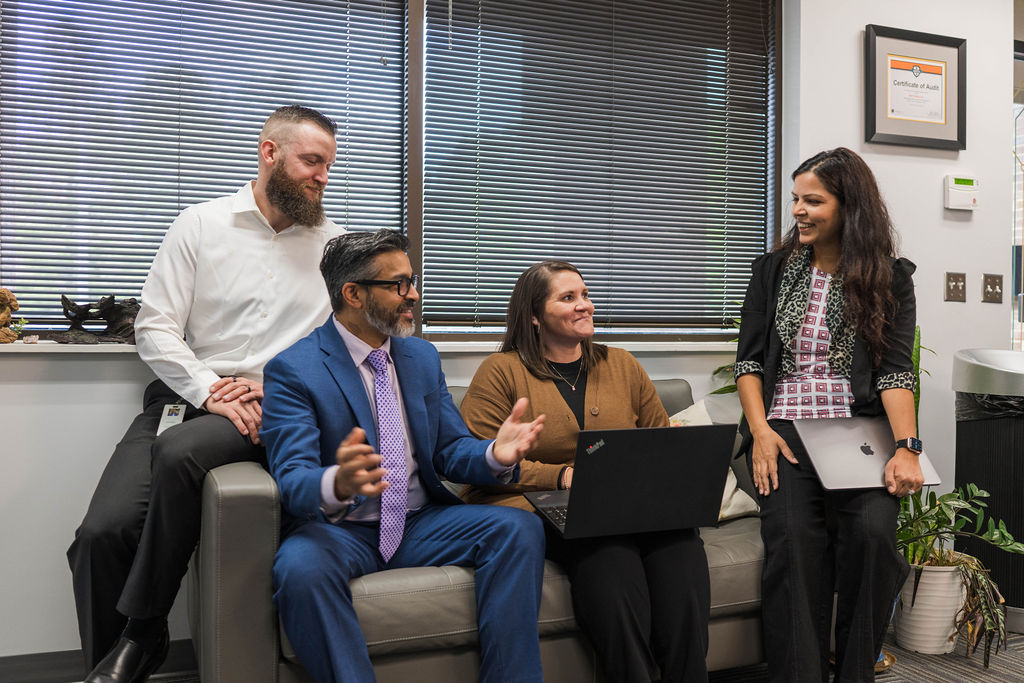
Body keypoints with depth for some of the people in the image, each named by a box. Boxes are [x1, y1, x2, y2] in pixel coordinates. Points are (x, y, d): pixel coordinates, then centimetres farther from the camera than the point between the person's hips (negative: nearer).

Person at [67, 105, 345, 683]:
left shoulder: (334, 244, 10)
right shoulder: (201, 226, 9)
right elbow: (155, 328, 3)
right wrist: (210, 392, -11)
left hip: (274, 409, -1)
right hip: (185, 395, 2)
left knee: (180, 452, -33)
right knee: (103, 531, -19)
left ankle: (141, 636, -15)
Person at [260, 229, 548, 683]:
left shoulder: (423, 357, 11)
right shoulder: (292, 369, -7)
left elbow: (451, 450, 8)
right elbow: (292, 479, -17)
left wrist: (496, 455, -16)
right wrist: (338, 484, -42)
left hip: (422, 525, 5)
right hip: (339, 529, -4)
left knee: (520, 529, -19)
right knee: (300, 568, -37)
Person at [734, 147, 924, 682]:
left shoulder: (890, 277, 8)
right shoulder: (773, 269, 12)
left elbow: (896, 369, -1)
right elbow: (749, 359, 8)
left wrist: (906, 447, -16)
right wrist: (760, 429, -8)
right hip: (784, 429, 1)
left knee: (872, 530, -27)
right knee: (793, 536, -27)